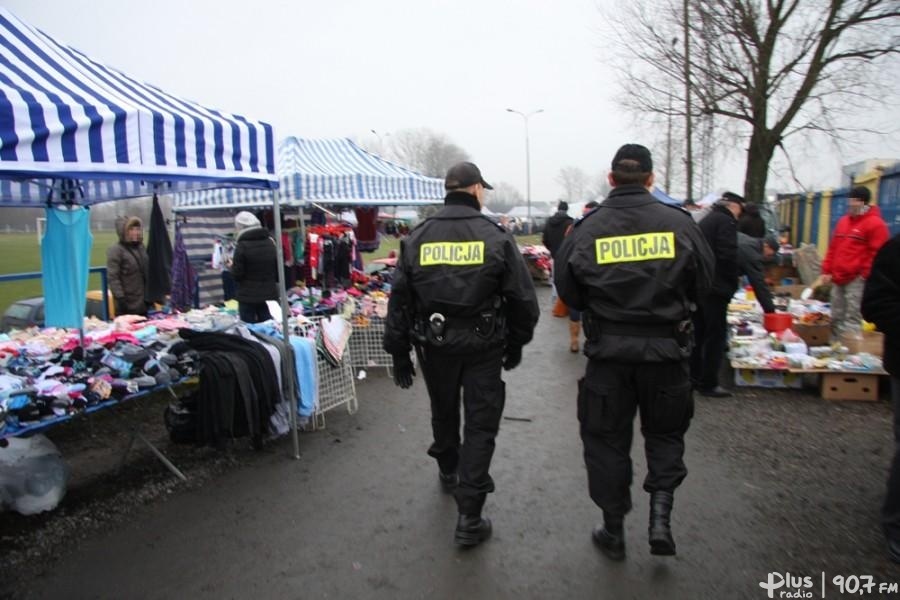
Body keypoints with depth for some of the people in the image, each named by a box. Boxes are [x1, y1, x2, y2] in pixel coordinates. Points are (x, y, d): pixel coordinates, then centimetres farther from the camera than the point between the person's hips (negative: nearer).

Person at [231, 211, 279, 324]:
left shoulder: (242, 245, -11)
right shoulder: (270, 242, 6)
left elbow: (237, 275, -11)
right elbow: (278, 270, 9)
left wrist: (232, 267, 9)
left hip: (248, 296, -5)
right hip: (269, 293, 5)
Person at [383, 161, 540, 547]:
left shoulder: (417, 238, 1)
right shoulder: (496, 237, -7)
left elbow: (399, 300, 2)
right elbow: (522, 299, -5)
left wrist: (399, 353, 10)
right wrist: (515, 345, 9)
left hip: (434, 345, 3)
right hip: (483, 346, -3)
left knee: (443, 413, 25)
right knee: (480, 425, 5)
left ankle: (448, 473, 49)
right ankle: (469, 518, 7)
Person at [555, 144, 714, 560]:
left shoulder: (587, 227, -7)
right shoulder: (678, 222, -6)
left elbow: (568, 291, -2)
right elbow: (703, 282, 1)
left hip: (608, 350, 0)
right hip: (665, 348, 1)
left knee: (607, 438, 13)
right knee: (665, 433, 21)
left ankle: (613, 530, 24)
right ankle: (660, 515, 10)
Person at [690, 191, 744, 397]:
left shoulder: (706, 220, 18)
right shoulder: (726, 221, -10)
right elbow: (728, 256, -19)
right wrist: (733, 284, -6)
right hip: (715, 288, -9)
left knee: (698, 332, 14)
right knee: (716, 335, -3)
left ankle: (695, 377, 21)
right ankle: (709, 383, -1)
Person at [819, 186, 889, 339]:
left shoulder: (875, 224, -6)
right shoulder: (843, 221, 17)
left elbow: (877, 254, -11)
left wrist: (865, 276, -14)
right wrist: (826, 271, 15)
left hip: (856, 280, -7)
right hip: (838, 279, 7)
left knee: (852, 321, -9)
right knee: (836, 318, 11)